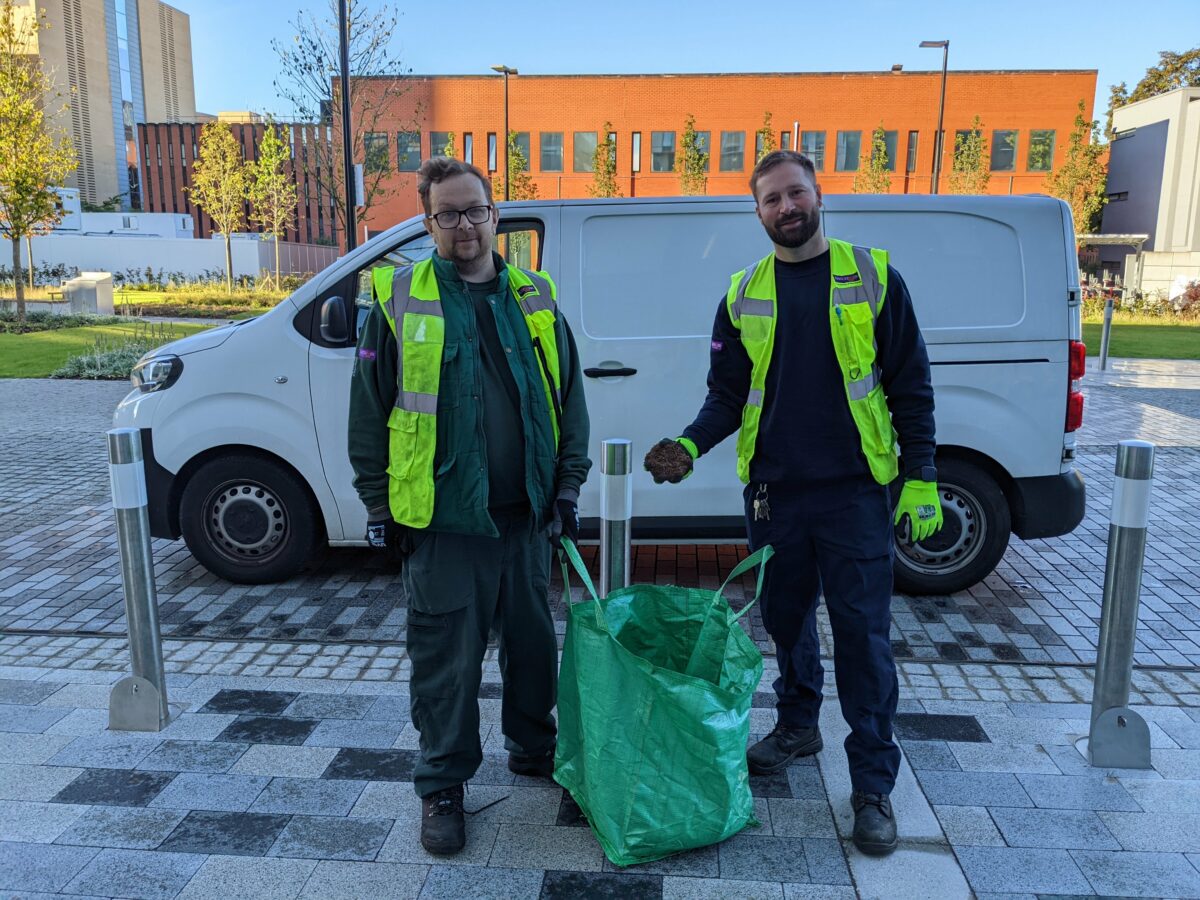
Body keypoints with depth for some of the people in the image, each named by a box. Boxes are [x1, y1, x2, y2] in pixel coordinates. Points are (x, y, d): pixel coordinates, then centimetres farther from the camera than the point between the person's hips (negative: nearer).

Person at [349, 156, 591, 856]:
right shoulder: (399, 300, -2)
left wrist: (568, 484, 5)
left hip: (526, 514, 3)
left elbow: (570, 398, 11)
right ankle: (442, 786, 25)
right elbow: (370, 412, 0)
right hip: (442, 518, -3)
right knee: (446, 658, 6)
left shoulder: (537, 299, 7)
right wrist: (379, 505, -1)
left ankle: (533, 747, 40)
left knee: (533, 640, 17)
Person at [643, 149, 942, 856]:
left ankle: (874, 785, 13)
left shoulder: (874, 275, 0)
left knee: (863, 632, 0)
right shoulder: (744, 295, 6)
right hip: (773, 489, 3)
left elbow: (910, 385, 0)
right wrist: (691, 445, -11)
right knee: (787, 618, 15)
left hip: (855, 491, -3)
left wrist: (921, 479, -6)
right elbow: (727, 394, 8)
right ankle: (798, 726, 38)